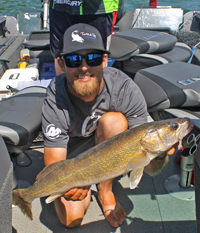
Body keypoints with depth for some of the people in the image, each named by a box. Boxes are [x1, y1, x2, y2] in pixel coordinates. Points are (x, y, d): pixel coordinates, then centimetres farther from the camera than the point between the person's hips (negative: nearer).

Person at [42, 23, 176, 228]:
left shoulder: (126, 89, -29)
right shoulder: (55, 103, -30)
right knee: (71, 218, -18)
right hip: (71, 158, 0)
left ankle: (105, 190, -11)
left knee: (113, 120, -33)